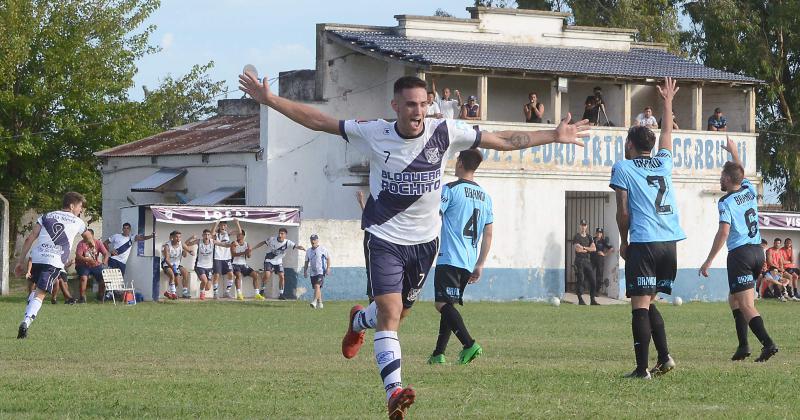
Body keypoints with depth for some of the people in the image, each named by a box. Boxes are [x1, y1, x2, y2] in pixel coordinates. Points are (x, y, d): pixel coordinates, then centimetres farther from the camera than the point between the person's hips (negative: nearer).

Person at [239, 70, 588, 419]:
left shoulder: (445, 133, -10)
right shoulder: (373, 134, -13)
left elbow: (504, 141, -2)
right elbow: (318, 121, -7)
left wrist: (554, 136, -3)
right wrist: (270, 100, -12)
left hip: (425, 239, 3)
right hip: (385, 238, -3)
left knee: (399, 310, 18)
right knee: (389, 312, -18)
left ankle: (358, 321, 53)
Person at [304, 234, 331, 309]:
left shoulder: (322, 249, -3)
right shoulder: (308, 251, 12)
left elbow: (328, 258, 1)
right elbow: (307, 262, 18)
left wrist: (328, 268, -6)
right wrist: (305, 271, 10)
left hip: (321, 272, -6)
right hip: (313, 273, 6)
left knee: (317, 286, -21)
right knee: (317, 288, 11)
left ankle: (314, 301, -27)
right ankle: (320, 303, 20)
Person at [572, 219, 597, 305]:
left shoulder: (589, 237, 15)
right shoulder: (576, 237, -2)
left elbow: (594, 248, 3)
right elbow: (577, 249, -15)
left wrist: (583, 248, -9)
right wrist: (588, 249, -3)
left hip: (587, 260, 6)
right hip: (579, 260, -6)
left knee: (592, 281, 2)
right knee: (580, 280, -7)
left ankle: (592, 300, 7)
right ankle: (580, 300, -2)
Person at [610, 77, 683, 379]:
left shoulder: (623, 168, 3)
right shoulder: (663, 164, 16)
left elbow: (623, 212, 0)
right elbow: (667, 134, 35)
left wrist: (623, 242, 13)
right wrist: (668, 103, 48)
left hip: (643, 243, -5)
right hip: (670, 242, 5)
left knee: (640, 305, -6)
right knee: (649, 303, 16)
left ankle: (642, 369, -12)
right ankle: (664, 357, 3)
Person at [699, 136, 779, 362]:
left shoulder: (726, 202, -10)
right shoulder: (750, 191, 8)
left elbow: (723, 233, -19)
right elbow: (741, 174, 32)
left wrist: (708, 261, -16)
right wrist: (733, 152, 46)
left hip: (740, 254, -7)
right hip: (757, 252, 7)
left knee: (746, 306, -9)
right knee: (735, 300, 19)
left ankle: (768, 343, -25)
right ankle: (743, 346, 11)